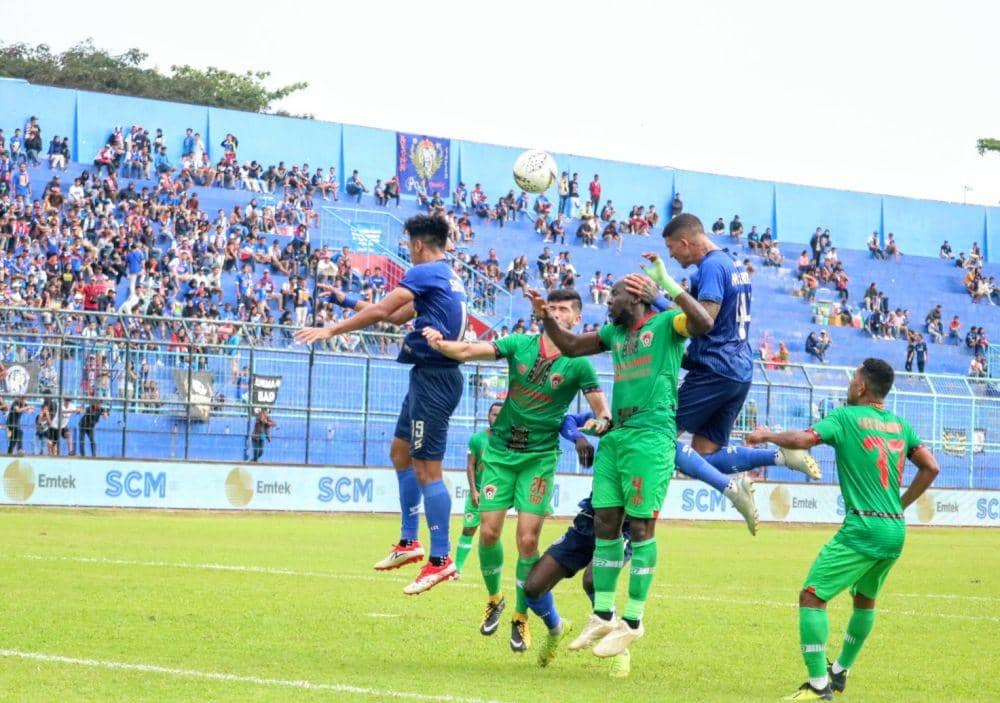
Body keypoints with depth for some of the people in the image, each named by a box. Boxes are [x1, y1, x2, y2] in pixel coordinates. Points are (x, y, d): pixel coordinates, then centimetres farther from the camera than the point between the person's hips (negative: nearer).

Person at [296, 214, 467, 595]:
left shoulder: (426, 273, -12)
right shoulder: (448, 277, 18)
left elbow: (381, 311, -17)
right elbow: (398, 315, 26)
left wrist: (331, 330, -12)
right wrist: (349, 301, 29)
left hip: (433, 378, -10)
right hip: (431, 376, 10)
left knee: (426, 469, -8)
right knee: (400, 452, 18)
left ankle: (441, 559, -6)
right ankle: (408, 542, 22)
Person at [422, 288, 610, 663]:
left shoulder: (578, 364, -5)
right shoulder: (520, 345, 0)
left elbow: (601, 407, -5)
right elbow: (471, 351, -10)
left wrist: (603, 419, -29)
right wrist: (440, 343, -29)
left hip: (540, 457, -2)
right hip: (500, 449, 2)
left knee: (528, 539, -8)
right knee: (489, 530, -4)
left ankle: (521, 617, 10)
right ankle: (494, 598, 22)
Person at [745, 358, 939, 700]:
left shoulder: (846, 417, -5)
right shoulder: (900, 424, 13)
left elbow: (802, 440, -18)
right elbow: (930, 468, 14)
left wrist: (766, 435, 0)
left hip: (862, 529, -7)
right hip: (896, 532, 8)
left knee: (812, 596, -5)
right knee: (866, 599, 26)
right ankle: (840, 672, 38)